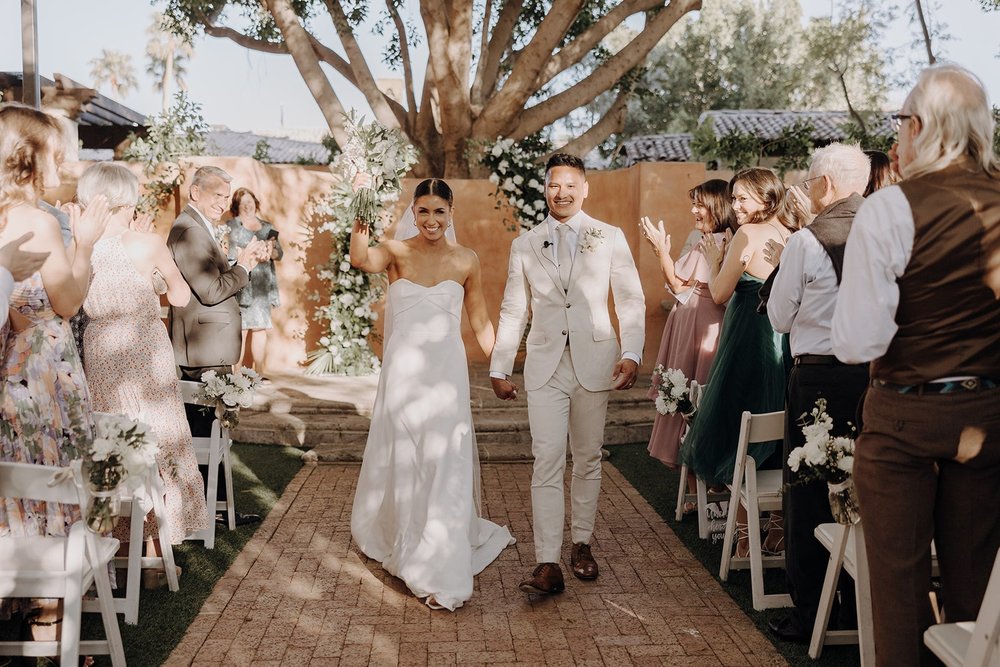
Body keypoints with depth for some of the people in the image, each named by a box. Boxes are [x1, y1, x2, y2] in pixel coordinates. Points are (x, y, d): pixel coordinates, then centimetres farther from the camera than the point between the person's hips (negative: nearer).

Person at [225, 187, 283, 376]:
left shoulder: (267, 228, 19)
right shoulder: (231, 226, 6)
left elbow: (280, 253, 11)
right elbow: (227, 253, -6)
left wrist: (271, 252, -11)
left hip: (262, 285, 4)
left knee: (259, 327, -1)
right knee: (241, 328, -9)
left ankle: (258, 373, 2)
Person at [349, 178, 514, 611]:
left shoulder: (467, 262, 2)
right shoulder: (396, 252, -3)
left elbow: (480, 322, 10)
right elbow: (361, 260, -26)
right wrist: (361, 221, -43)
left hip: (447, 375, 1)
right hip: (403, 374, 0)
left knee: (445, 467, 1)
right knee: (402, 463, 12)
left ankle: (442, 574, 13)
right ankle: (398, 539, 39)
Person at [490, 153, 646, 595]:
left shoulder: (610, 239, 6)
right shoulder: (524, 245, 10)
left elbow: (631, 300, 2)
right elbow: (513, 311, 11)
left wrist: (631, 353, -11)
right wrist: (499, 368, 8)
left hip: (595, 363, 0)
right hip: (545, 366, 0)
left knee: (588, 459, 10)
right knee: (547, 462, -7)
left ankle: (581, 544, 26)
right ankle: (548, 565, -5)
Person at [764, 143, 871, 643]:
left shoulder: (806, 241, -12)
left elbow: (779, 317, -3)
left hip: (819, 378, -5)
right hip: (875, 373, 5)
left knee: (808, 495, 6)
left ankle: (807, 614, 15)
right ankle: (861, 606, 29)